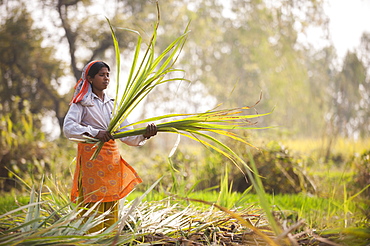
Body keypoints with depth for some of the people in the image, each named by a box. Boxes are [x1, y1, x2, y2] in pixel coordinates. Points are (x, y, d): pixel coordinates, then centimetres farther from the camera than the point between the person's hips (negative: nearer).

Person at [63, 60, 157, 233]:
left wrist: (145, 135, -12)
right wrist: (95, 133, -26)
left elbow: (126, 134, 8)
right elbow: (68, 128, -15)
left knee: (111, 209, 5)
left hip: (112, 157, 6)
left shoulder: (112, 103, 16)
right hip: (91, 156, -5)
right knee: (94, 206, -9)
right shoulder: (82, 102, 1)